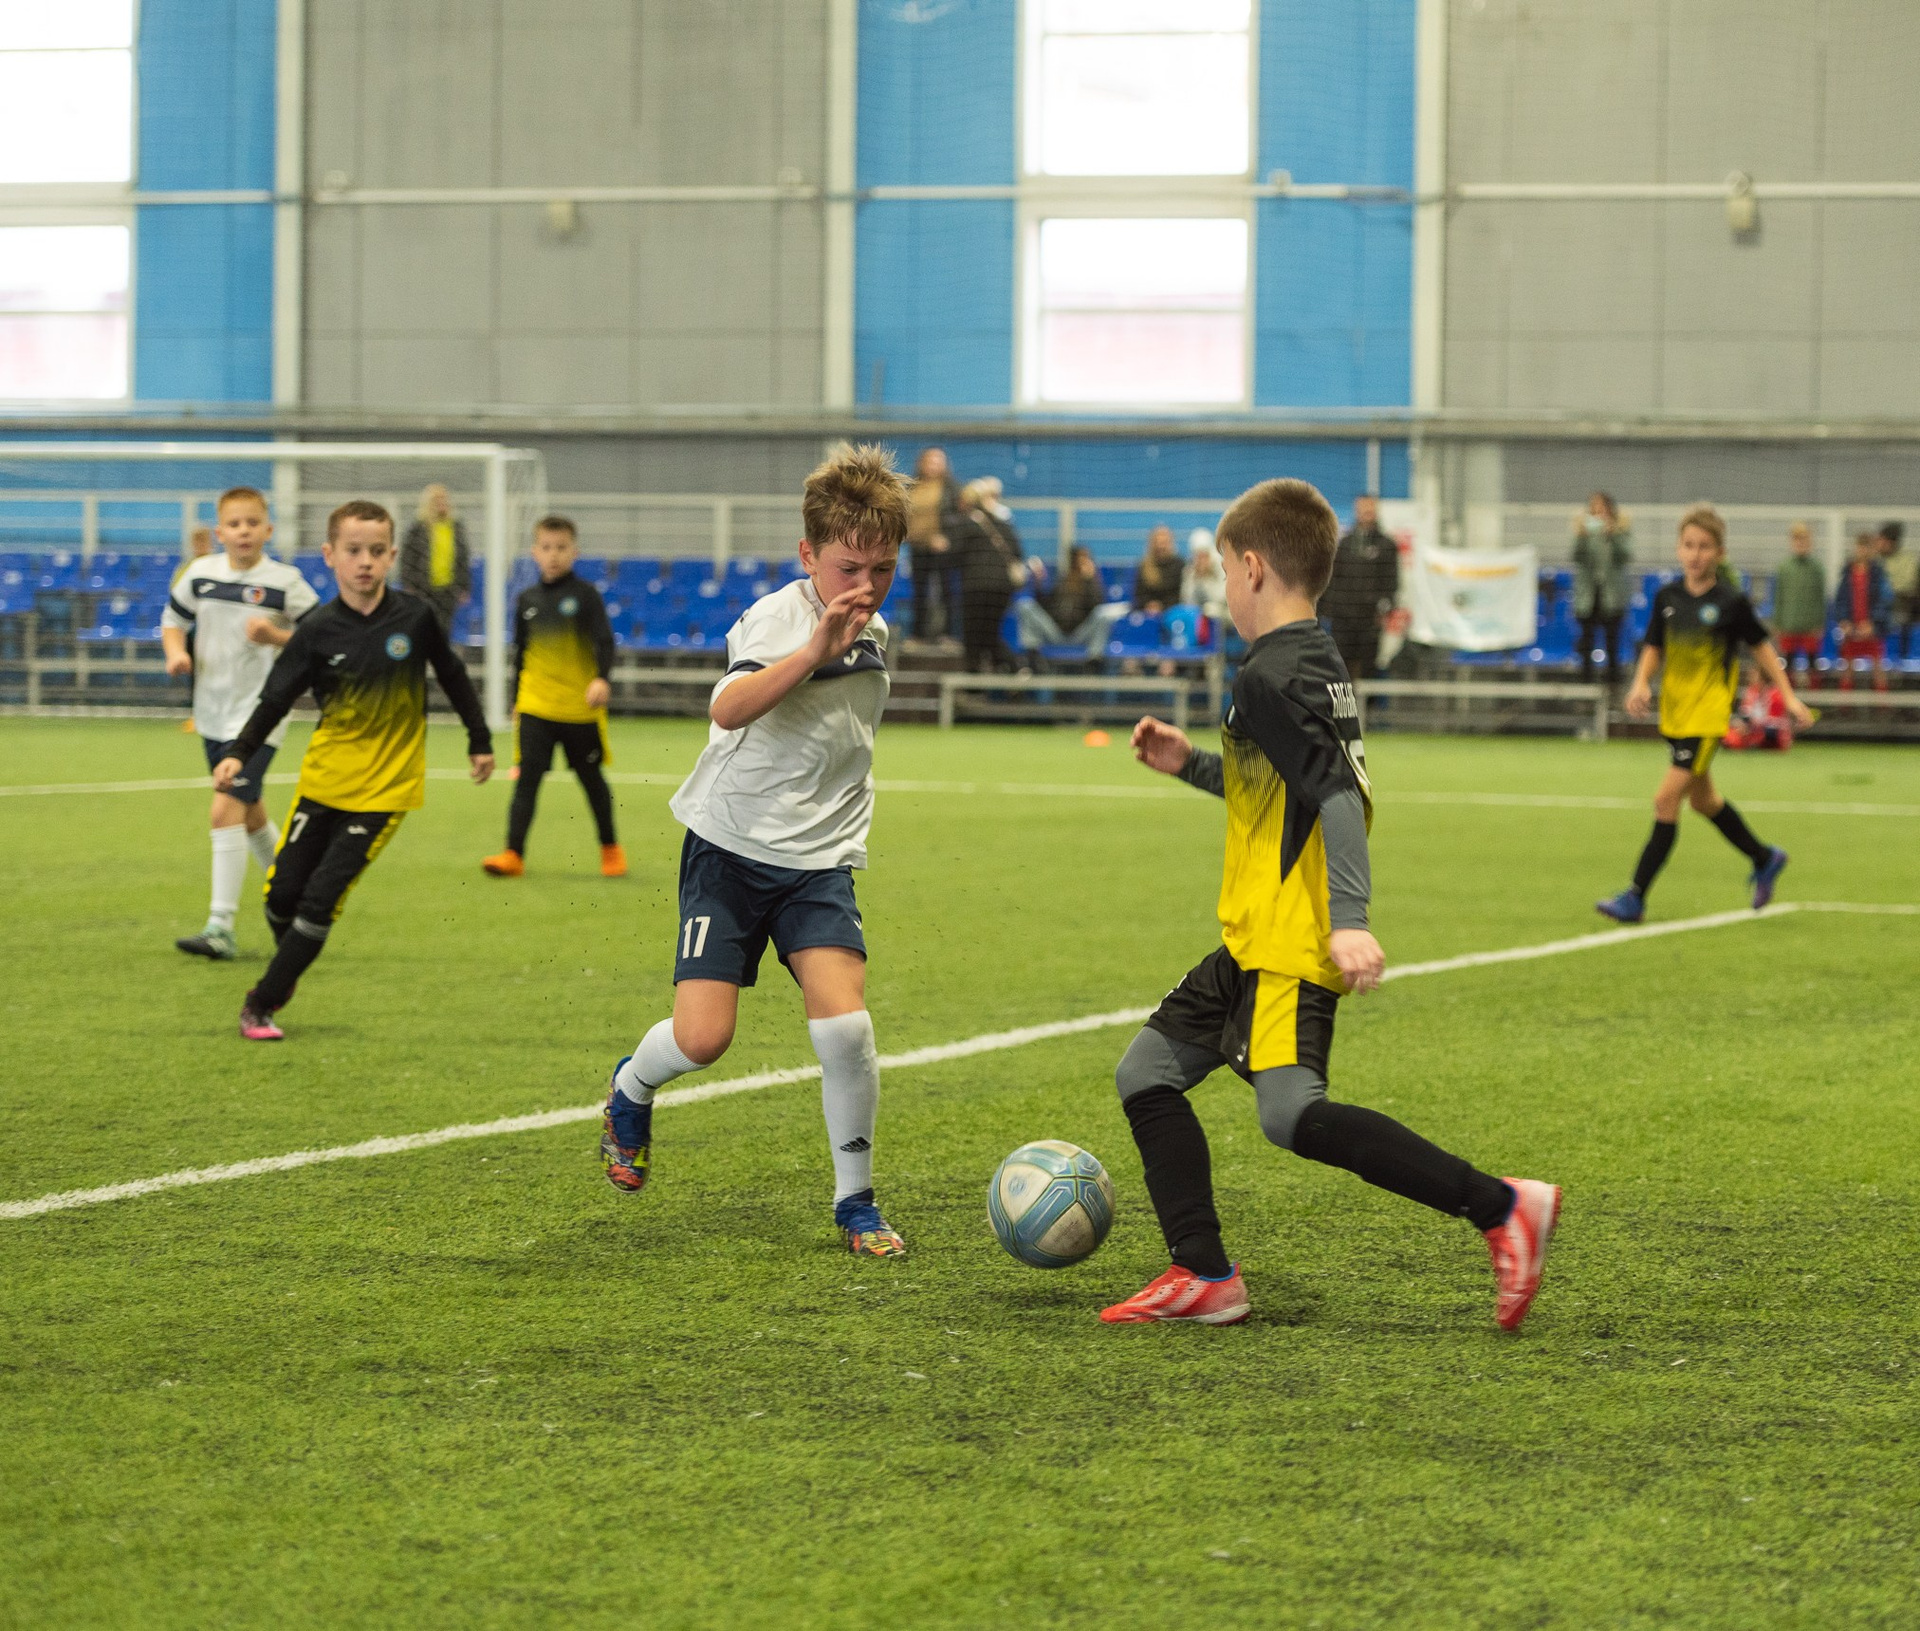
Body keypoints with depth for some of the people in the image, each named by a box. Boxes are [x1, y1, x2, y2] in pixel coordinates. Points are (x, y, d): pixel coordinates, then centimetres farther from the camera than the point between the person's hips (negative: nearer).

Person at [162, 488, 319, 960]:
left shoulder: (285, 582, -9)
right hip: (213, 714, 6)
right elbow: (173, 618, 17)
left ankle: (221, 928, -18)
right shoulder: (200, 574, 3)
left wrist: (277, 636, -21)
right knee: (250, 814, 19)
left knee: (226, 810, -18)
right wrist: (176, 652, -4)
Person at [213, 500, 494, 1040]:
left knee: (322, 900, -10)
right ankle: (287, 973, 34)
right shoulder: (318, 631, -7)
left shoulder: (414, 616, -7)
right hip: (324, 778, 2)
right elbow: (276, 698, -3)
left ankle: (261, 1004, 0)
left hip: (384, 787, -2)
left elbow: (452, 676, 8)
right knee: (281, 891, 4)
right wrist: (238, 754, -16)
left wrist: (479, 741, 14)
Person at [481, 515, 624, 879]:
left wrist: (602, 679, -30)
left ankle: (610, 849, 26)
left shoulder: (585, 594, -4)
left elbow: (604, 641, -12)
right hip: (535, 708, 2)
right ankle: (513, 854, -11)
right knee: (526, 780, -7)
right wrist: (516, 703, 19)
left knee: (592, 780, 11)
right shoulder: (527, 600, 8)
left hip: (580, 708, -2)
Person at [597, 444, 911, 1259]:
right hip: (731, 848, -4)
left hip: (819, 862, 5)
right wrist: (816, 650, -47)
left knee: (845, 1024, -16)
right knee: (702, 1038, -11)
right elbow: (728, 709, -37)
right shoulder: (778, 617, -15)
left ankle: (855, 1201, 2)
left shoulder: (874, 634, 9)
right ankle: (631, 1089, 26)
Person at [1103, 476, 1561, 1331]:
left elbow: (1337, 794, -25)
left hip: (1291, 944, -10)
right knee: (1146, 1069, 13)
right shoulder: (1320, 661, 17)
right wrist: (1192, 766, 23)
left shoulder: (1271, 676, -14)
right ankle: (1203, 1276, 11)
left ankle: (1502, 1206, -25)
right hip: (1255, 940, 10)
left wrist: (1349, 918, -32)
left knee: (1292, 1112, -23)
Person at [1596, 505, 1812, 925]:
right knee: (1702, 799, 20)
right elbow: (1654, 649, 10)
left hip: (1708, 716, -6)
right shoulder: (1667, 596, 1)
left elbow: (1761, 646, 2)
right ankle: (1765, 859, 42)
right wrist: (1641, 684, -9)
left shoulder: (1731, 602, -11)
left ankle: (1635, 897, -11)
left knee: (1667, 799, -14)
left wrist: (1788, 696, 4)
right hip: (1674, 712, 6)